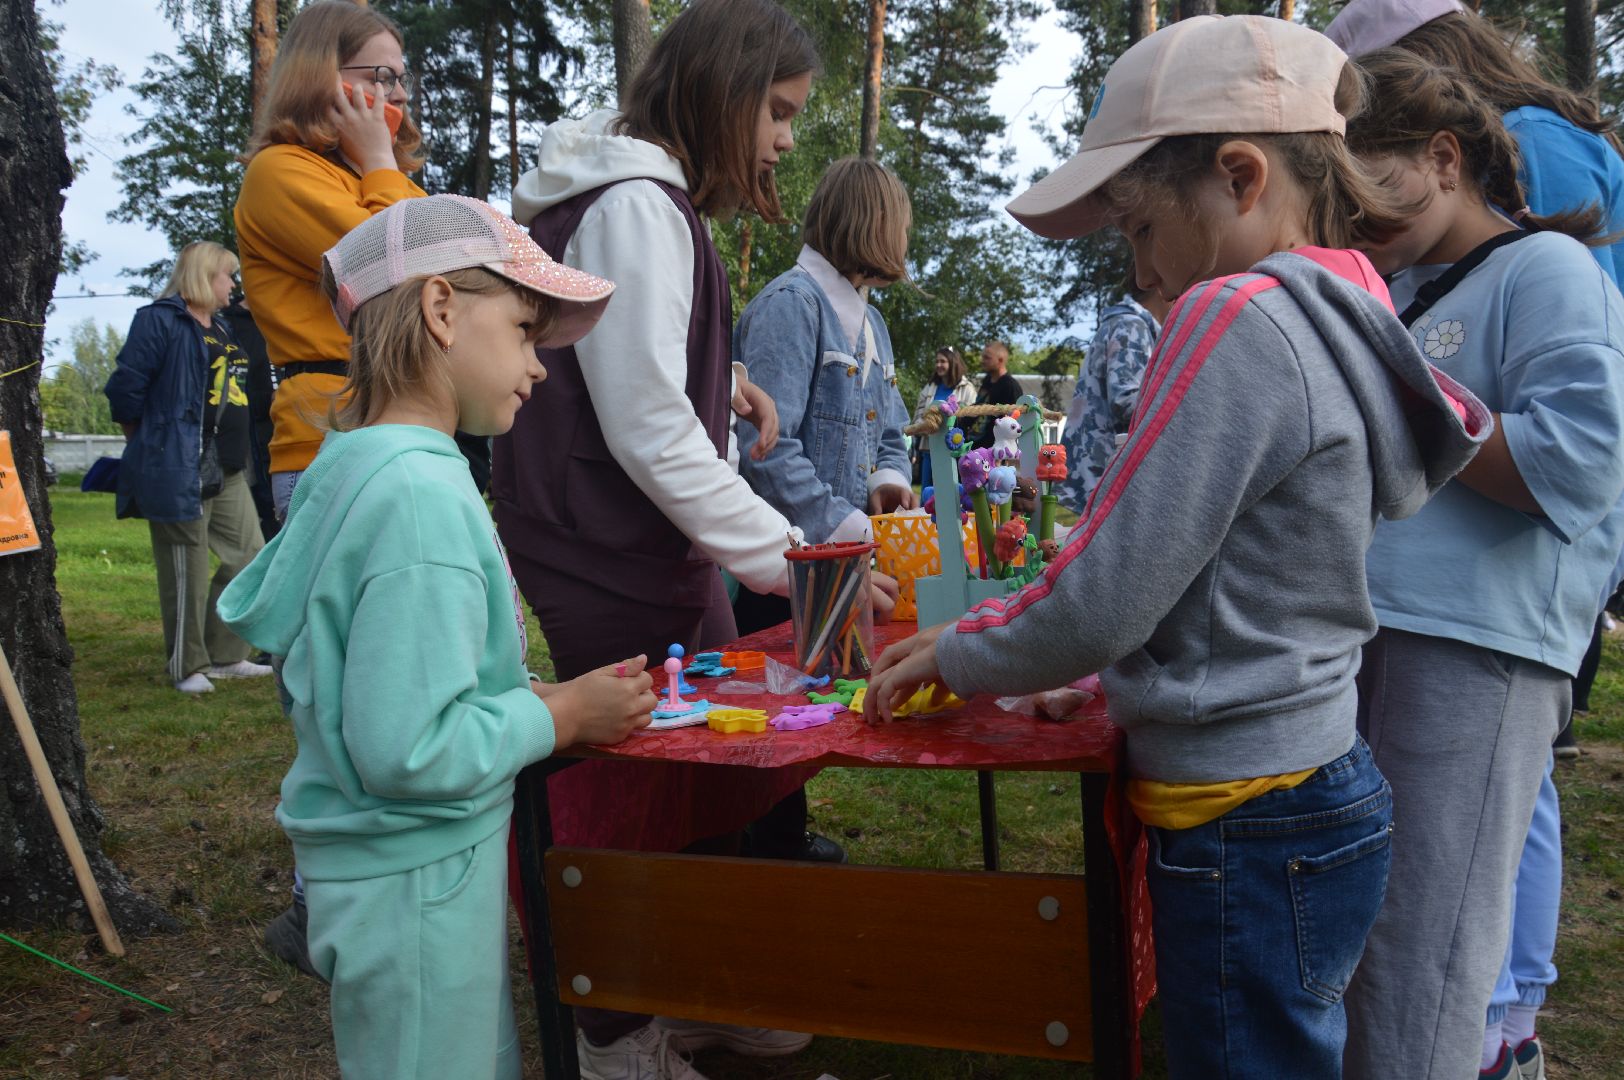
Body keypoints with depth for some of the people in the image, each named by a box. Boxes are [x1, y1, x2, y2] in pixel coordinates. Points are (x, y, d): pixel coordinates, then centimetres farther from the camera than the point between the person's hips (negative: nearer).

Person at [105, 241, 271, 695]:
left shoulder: (220, 330, 18)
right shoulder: (160, 320, -9)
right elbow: (124, 389, -14)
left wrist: (236, 450, 16)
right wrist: (150, 440, -2)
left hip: (228, 471, 9)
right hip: (179, 470, -9)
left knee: (250, 556, 11)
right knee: (187, 571, 0)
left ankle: (225, 656, 22)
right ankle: (189, 667, 12)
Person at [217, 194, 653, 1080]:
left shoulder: (353, 467, 6)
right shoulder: (423, 496, -24)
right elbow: (409, 749, -27)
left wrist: (525, 698, 7)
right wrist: (562, 716, -14)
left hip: (400, 866, 9)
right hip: (417, 882, -9)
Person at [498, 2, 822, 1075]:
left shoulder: (658, 200, 15)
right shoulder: (634, 207, -18)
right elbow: (649, 427, -24)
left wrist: (720, 376, 12)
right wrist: (787, 556, -23)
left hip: (654, 543, 10)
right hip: (612, 558, -10)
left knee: (711, 769, 17)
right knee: (639, 789, 3)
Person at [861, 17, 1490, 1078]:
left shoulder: (1240, 319, -20)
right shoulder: (1349, 320, 8)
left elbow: (1100, 603, -20)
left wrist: (951, 656, -2)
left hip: (1248, 835, -9)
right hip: (1321, 784, 9)